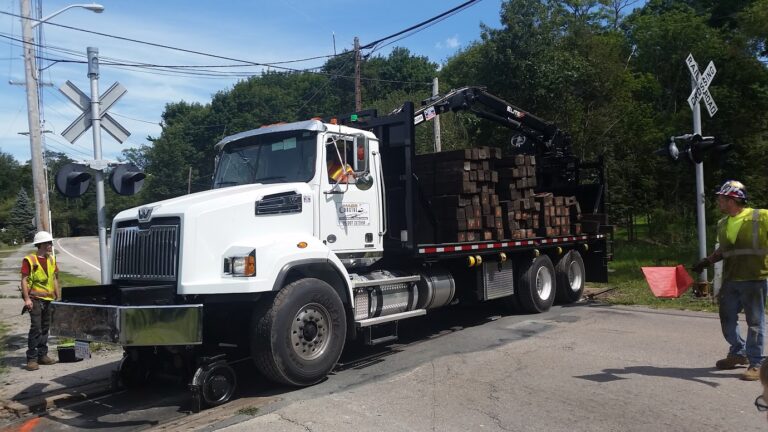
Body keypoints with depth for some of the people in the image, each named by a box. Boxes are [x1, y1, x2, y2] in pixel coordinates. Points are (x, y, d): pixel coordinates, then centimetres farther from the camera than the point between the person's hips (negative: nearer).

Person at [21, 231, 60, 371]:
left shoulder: (52, 259, 13)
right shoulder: (29, 260, -7)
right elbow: (24, 280, -10)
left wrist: (58, 297, 15)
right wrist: (27, 298, -17)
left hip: (48, 299, 7)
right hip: (35, 298, -6)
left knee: (45, 328, 12)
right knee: (36, 328, -10)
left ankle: (42, 355, 21)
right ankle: (32, 359, -4)